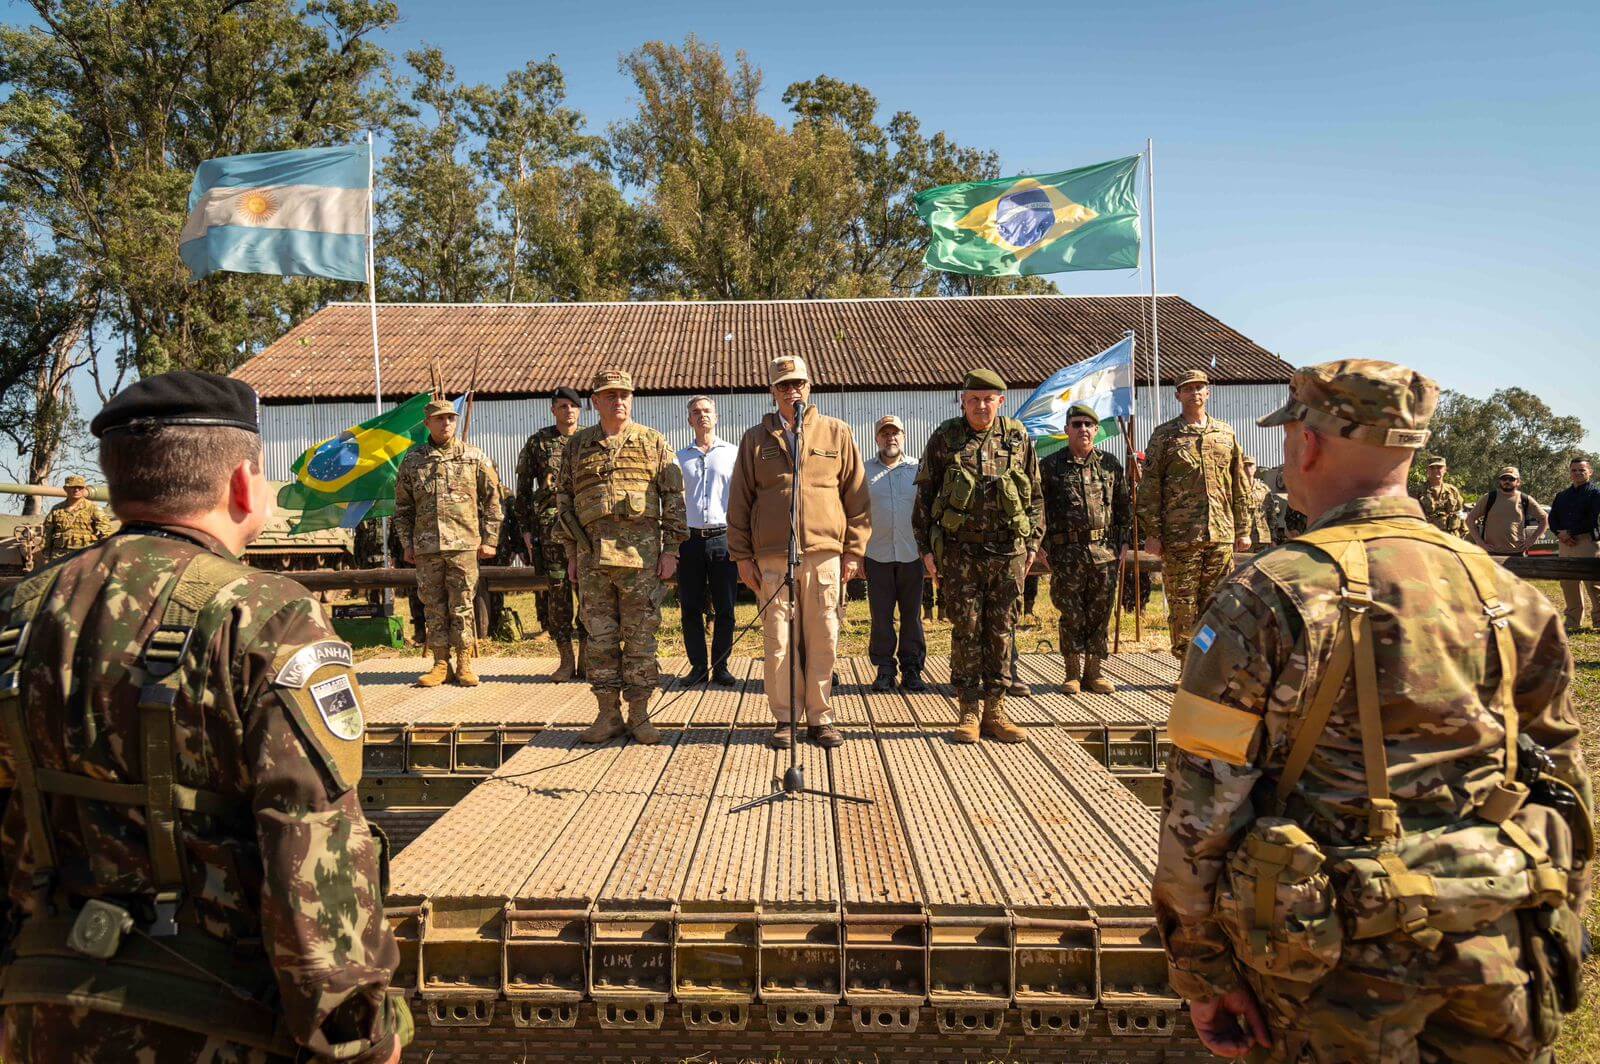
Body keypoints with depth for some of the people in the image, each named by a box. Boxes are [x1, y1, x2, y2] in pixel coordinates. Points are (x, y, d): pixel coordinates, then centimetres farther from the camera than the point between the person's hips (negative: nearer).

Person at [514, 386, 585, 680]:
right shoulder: (537, 442, 8)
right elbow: (523, 488, 10)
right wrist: (525, 528, 4)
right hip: (550, 526, 0)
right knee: (556, 592, -1)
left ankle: (586, 656, 11)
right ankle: (566, 658, 9)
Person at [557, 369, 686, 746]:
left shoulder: (653, 443, 6)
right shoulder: (577, 447, 12)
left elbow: (674, 498, 4)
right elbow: (564, 500, 15)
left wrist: (671, 551, -3)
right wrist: (572, 555, 9)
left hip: (642, 555, -2)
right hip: (593, 557, 2)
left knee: (640, 637, 2)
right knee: (600, 638, 6)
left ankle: (639, 715, 11)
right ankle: (608, 715, 15)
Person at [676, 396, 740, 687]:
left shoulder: (732, 453, 8)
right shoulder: (680, 458, 14)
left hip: (723, 538, -2)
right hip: (690, 539, 2)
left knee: (724, 609, 2)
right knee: (690, 608, 3)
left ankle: (720, 667, 12)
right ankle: (698, 666, 13)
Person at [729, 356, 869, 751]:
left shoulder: (837, 433, 9)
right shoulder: (755, 438, 11)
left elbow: (857, 496, 9)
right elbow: (739, 502, 11)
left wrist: (854, 551, 3)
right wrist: (742, 555, 5)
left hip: (824, 555, 0)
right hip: (772, 558, 1)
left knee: (823, 641, 3)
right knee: (778, 642, 3)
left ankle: (819, 718, 16)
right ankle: (785, 720, 14)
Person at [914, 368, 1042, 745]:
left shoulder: (1018, 438, 6)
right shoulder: (944, 438, 2)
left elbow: (1035, 495, 13)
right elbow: (925, 495, 5)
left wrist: (1032, 543, 6)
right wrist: (926, 547, 0)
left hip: (1008, 552, 2)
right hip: (960, 551, -1)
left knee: (1002, 632, 5)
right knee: (966, 631, 1)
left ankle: (995, 710, 15)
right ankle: (970, 711, 10)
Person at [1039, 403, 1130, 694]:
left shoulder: (1110, 465, 11)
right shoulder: (1050, 466, 4)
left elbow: (1123, 507, 16)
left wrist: (1122, 542, 9)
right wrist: (1043, 545, -3)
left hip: (1105, 552, 2)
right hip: (1066, 552, -2)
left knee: (1100, 614, 6)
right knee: (1071, 615, 2)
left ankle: (1095, 670, 17)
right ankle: (1073, 673, 12)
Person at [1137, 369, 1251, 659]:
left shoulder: (1226, 433, 13)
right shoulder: (1164, 435, 2)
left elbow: (1240, 486, 15)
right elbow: (1149, 488, -2)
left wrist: (1243, 529, 11)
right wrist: (1152, 533, -7)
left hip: (1222, 536, 3)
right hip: (1179, 536, -3)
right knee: (1182, 606, 1)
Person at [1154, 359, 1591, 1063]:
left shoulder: (1269, 596, -14)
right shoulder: (1509, 593, 3)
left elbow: (1202, 808, -15)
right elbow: (1564, 785, 11)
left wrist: (1203, 974, -4)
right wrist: (1548, 946, 22)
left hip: (1349, 962, -4)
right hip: (1497, 963, 5)